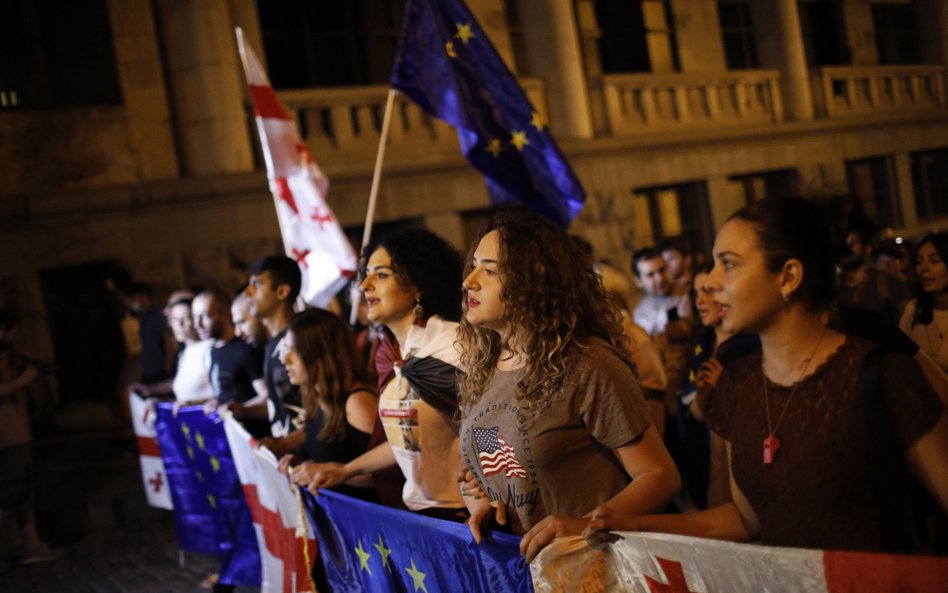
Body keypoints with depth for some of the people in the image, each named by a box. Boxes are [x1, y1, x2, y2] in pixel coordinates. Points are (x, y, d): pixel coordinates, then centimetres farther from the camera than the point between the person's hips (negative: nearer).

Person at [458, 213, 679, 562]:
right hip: (509, 563, 6)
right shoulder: (480, 369, 8)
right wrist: (479, 504, -2)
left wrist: (585, 526, -24)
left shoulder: (587, 367, -12)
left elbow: (659, 475, -10)